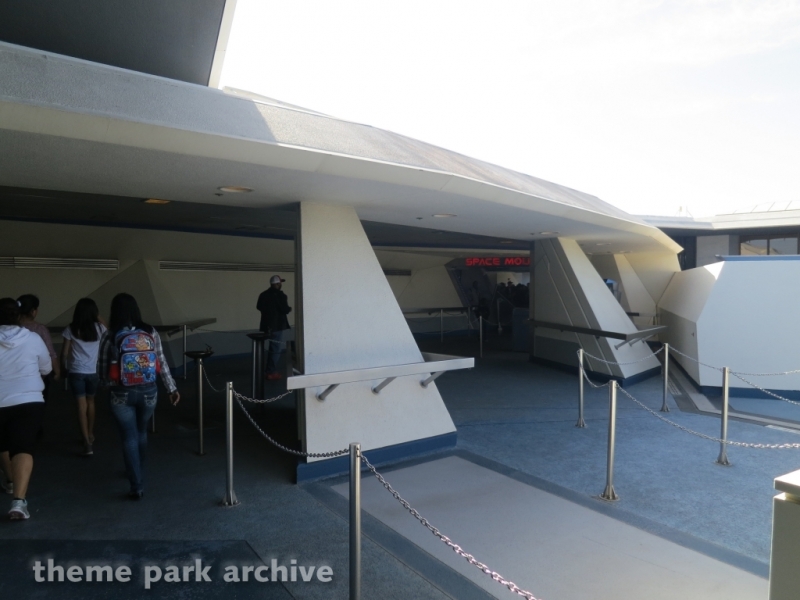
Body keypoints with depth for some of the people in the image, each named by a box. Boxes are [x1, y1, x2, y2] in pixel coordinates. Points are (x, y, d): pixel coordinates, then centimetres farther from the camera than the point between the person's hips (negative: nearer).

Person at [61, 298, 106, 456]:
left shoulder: (71, 329, -4)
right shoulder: (99, 328, -2)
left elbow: (64, 352, -2)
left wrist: (65, 366, 17)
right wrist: (100, 320, 19)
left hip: (76, 371, -2)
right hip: (93, 371, 2)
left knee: (81, 405, -2)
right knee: (90, 402, 21)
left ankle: (87, 442, -9)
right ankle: (90, 434, 34)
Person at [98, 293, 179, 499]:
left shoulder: (110, 337, -9)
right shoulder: (151, 332, -4)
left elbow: (102, 370, -3)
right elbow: (162, 363, 0)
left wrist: (110, 383, 18)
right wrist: (172, 388, 7)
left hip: (121, 394, -3)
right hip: (148, 391, 3)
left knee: (129, 438, 7)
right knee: (141, 432, 24)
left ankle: (137, 486, 7)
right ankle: (137, 472, 42)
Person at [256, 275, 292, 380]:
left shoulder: (263, 294, 8)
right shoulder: (280, 295, -15)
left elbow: (259, 306, 19)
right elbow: (285, 309, -19)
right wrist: (289, 308, 2)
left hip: (267, 324, 8)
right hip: (277, 325, -8)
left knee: (272, 348, 19)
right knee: (276, 349, -1)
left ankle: (271, 370, 24)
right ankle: (271, 372, -1)